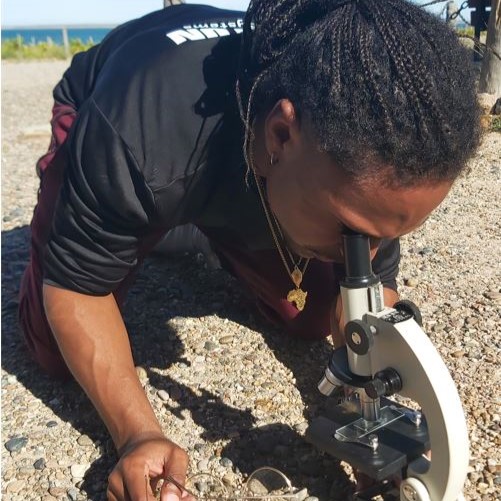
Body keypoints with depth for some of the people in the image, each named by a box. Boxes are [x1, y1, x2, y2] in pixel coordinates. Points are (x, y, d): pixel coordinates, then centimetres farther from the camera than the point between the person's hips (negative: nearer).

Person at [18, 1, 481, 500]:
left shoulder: (368, 151, -32)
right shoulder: (136, 139, -46)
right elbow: (75, 285, -31)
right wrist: (137, 433, -41)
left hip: (244, 191, 3)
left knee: (312, 317, -7)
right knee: (55, 352, -12)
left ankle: (225, 236, 22)